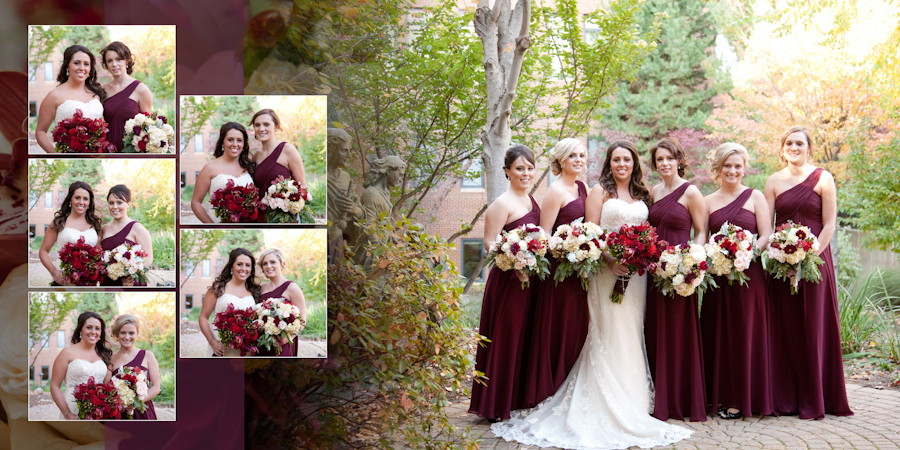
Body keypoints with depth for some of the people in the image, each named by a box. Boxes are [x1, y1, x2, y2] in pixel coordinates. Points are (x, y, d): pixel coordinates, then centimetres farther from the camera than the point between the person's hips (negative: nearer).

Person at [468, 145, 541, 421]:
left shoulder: (532, 201, 14)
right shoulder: (502, 204, -10)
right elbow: (490, 243, -15)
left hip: (531, 281, 8)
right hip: (508, 280, -8)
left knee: (526, 341, 13)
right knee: (506, 341, -2)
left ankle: (520, 401, 25)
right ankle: (497, 406, 9)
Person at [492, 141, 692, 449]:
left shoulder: (642, 195, 17)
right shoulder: (600, 192, 0)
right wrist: (610, 261, -19)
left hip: (637, 272, 5)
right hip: (607, 271, -5)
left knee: (632, 335, 8)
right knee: (609, 335, -5)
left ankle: (632, 401, 16)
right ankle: (610, 407, 0)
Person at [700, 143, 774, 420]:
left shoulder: (755, 197, 4)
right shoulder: (708, 202, 11)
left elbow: (766, 236, -2)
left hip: (748, 274, -2)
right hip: (717, 275, 3)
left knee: (744, 334, 0)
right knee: (716, 333, 3)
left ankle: (740, 399, 8)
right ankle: (720, 396, 14)